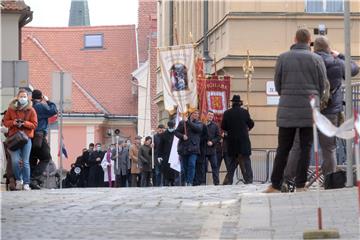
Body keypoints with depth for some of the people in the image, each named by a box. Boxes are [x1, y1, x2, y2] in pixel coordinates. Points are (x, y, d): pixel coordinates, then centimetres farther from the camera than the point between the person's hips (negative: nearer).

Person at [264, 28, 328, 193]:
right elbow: (323, 86, 5)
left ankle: (275, 185, 2)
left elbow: (277, 85, 7)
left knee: (283, 148, 4)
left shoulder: (283, 58, 3)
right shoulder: (316, 59, 1)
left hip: (287, 108, 1)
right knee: (305, 148, 3)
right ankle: (300, 185, 0)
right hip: (309, 109, -1)